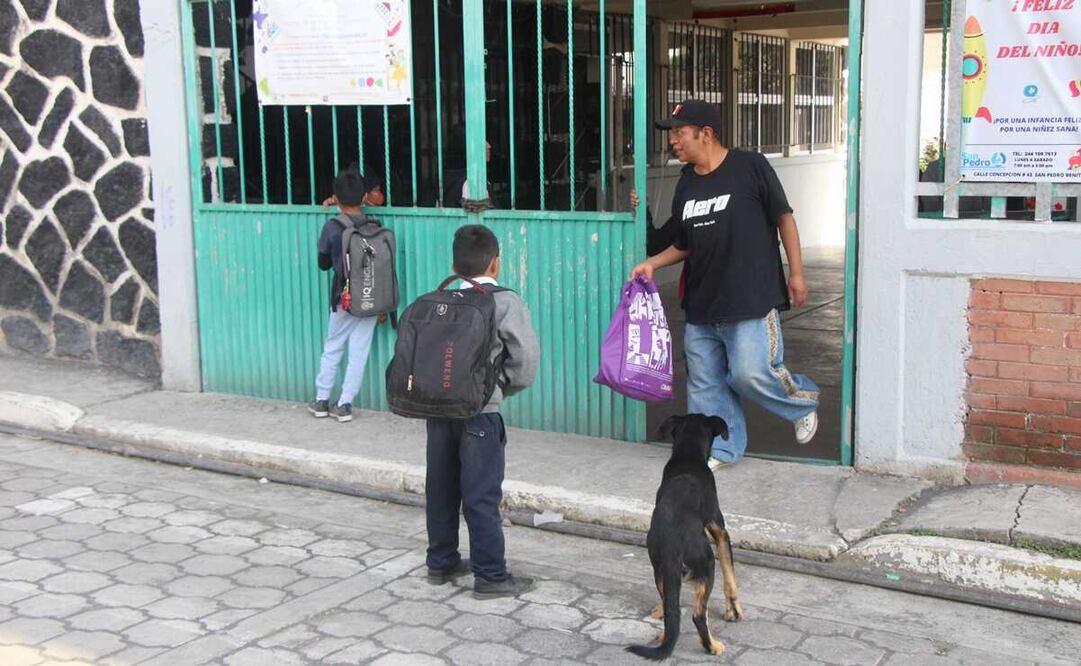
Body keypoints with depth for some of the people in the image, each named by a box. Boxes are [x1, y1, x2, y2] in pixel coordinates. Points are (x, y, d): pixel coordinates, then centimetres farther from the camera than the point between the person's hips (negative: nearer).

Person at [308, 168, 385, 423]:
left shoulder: (332, 227, -10)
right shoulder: (376, 227, -4)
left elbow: (323, 263, 2)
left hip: (344, 299, -2)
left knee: (332, 349, 14)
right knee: (359, 354, 7)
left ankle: (321, 401, 22)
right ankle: (344, 404, 9)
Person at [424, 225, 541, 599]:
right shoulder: (506, 303, -7)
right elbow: (526, 358, -11)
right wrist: (502, 389, 3)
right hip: (479, 413, -5)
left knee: (441, 488, 16)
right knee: (482, 495, 1)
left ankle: (441, 562, 29)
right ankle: (491, 576, 9)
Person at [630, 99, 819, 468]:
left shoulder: (750, 167, -7)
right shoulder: (686, 183, 11)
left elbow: (784, 218, -2)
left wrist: (796, 272, -4)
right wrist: (653, 263, 3)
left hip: (751, 299, -6)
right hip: (701, 304, 6)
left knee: (751, 373, -10)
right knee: (705, 381, 8)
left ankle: (804, 400, 20)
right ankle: (719, 448, 24)